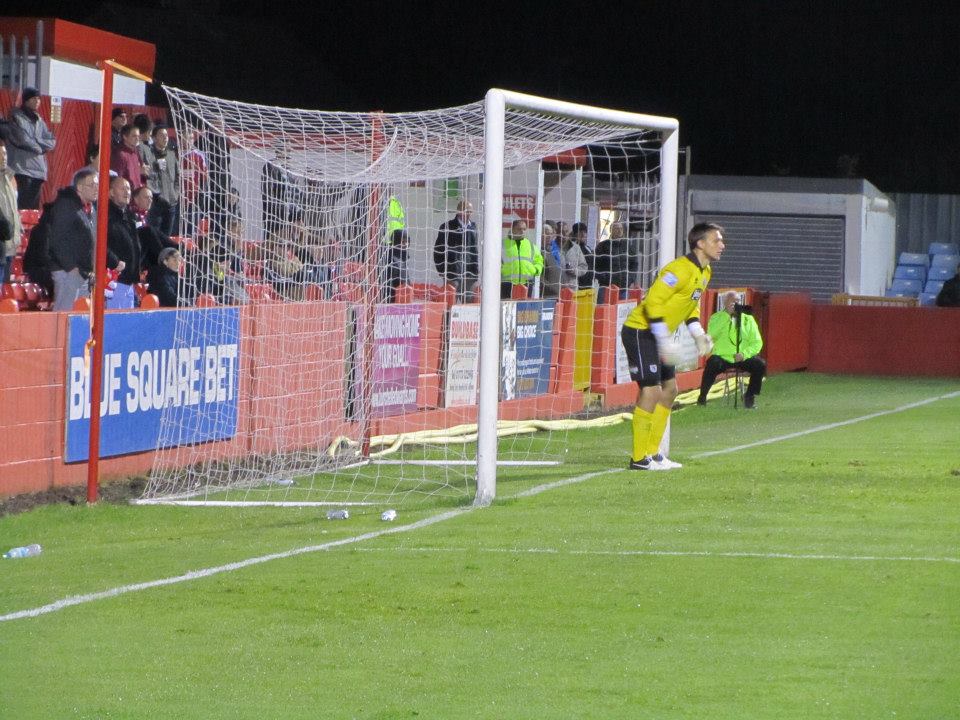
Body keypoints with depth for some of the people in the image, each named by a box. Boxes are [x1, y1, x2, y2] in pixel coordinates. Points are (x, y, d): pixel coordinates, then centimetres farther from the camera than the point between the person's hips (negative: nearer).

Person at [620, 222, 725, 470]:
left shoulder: (704, 272, 9)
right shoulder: (681, 269, -22)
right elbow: (653, 302, -25)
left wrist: (698, 334, 7)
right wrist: (665, 342, -26)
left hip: (659, 335, 10)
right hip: (640, 332, -10)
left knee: (669, 389, 12)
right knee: (651, 390, -13)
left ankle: (652, 452, 20)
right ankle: (639, 459, -8)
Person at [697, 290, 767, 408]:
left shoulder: (748, 319, 11)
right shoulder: (716, 318, 6)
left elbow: (757, 342, 5)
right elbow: (712, 333, -16)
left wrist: (744, 353, -14)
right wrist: (727, 314, -16)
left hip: (743, 359, 2)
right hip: (723, 358, -2)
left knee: (760, 365, -24)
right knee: (712, 364, -34)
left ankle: (749, 397, -5)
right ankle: (702, 396, -14)